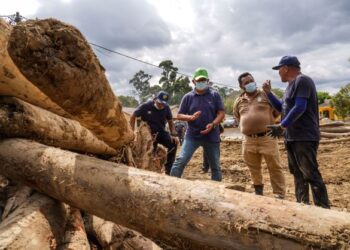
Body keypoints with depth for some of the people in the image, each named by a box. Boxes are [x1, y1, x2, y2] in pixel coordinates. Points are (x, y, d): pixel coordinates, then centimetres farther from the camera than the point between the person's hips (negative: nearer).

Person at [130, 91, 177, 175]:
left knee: (173, 143, -20)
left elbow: (170, 121, 11)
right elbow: (133, 117, -1)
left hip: (160, 132, 3)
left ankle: (168, 169, -10)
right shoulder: (146, 106, -9)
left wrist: (173, 133, -3)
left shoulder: (166, 108, 0)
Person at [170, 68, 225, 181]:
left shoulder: (214, 95, 1)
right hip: (192, 136, 0)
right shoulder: (188, 97, 2)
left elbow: (221, 113, -1)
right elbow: (179, 115, 2)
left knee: (215, 166, 11)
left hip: (211, 136, 1)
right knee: (180, 161, -11)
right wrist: (191, 117, -18)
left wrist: (213, 124, -19)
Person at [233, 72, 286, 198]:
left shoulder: (266, 95, 0)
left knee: (275, 167, 1)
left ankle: (279, 195, 11)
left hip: (267, 138, -3)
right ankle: (258, 190, 37)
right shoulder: (238, 101, 10)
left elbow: (278, 110, 6)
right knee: (253, 167, 16)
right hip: (248, 140, 4)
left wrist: (267, 122, 8)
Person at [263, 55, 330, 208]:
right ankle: (302, 205, 22)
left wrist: (282, 126, -21)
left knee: (311, 174, -10)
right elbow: (282, 107, 28)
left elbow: (300, 107, -21)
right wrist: (268, 93, 19)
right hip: (292, 137, 10)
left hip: (304, 137, -10)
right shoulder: (291, 85, 19)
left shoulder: (302, 80, -10)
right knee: (298, 173, 13)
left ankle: (323, 209, -5)